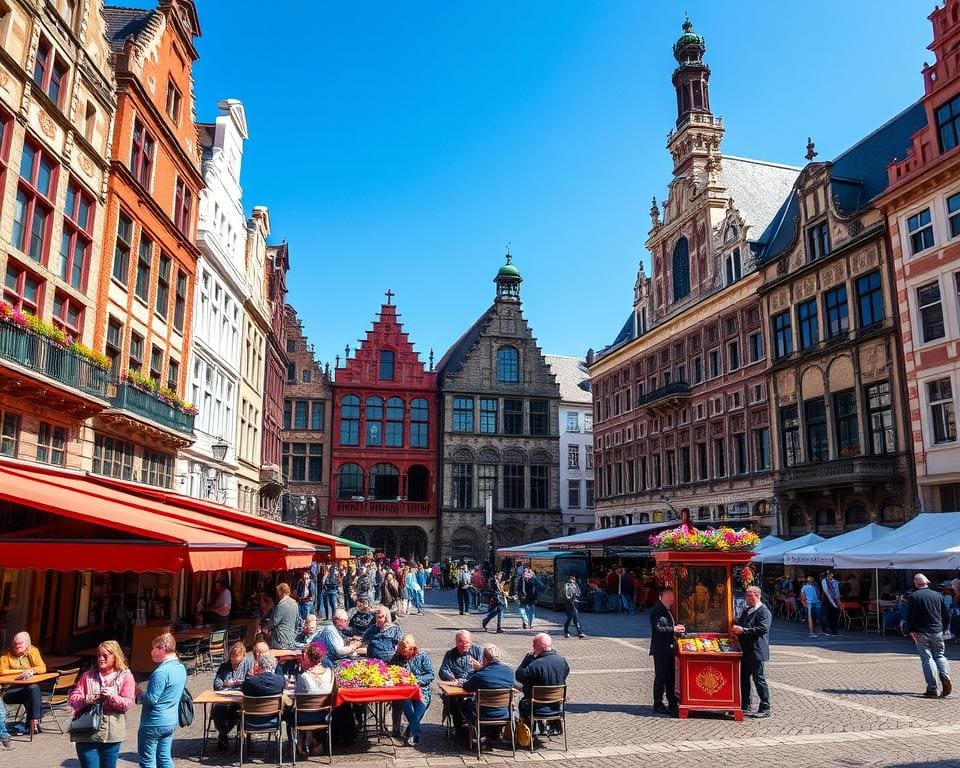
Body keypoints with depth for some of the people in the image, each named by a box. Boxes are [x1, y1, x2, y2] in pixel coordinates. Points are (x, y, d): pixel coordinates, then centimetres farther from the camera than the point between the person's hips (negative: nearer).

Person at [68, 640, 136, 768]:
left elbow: (128, 703, -6)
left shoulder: (125, 676, 0)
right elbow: (72, 699, 2)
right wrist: (85, 700, -18)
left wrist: (112, 697, -23)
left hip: (111, 734, 0)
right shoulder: (88, 675, 7)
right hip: (87, 733, 0)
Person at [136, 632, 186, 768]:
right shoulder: (181, 668, 6)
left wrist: (139, 692, -4)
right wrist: (144, 691, 14)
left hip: (154, 724, -8)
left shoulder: (161, 672, -22)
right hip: (171, 722, 8)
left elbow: (151, 699, -22)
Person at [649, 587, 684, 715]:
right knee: (660, 677, -2)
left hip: (670, 649, 9)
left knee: (670, 677, 14)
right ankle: (657, 704, 7)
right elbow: (657, 628, -21)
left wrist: (678, 629, 5)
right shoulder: (656, 610, -14)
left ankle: (672, 703, 22)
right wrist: (673, 629, -22)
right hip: (660, 649, -9)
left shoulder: (669, 610, 15)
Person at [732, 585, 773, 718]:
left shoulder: (763, 611, -11)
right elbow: (739, 623, 27)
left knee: (759, 679, -2)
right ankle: (745, 706, 23)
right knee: (743, 678, 13)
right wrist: (735, 629, 5)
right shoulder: (745, 610, 15)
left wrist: (742, 630, -22)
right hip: (744, 650, 9)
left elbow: (762, 629, -22)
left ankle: (765, 709, 7)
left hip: (756, 651, -9)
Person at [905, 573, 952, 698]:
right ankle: (945, 676, -8)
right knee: (939, 655, 17)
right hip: (937, 631, 3)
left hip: (921, 632, -3)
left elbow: (910, 615, -11)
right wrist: (943, 627, 18)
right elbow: (947, 613, 8)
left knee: (927, 658, 1)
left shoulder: (913, 596, -5)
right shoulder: (938, 595, 6)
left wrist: (911, 630, -6)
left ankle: (932, 688, -2)